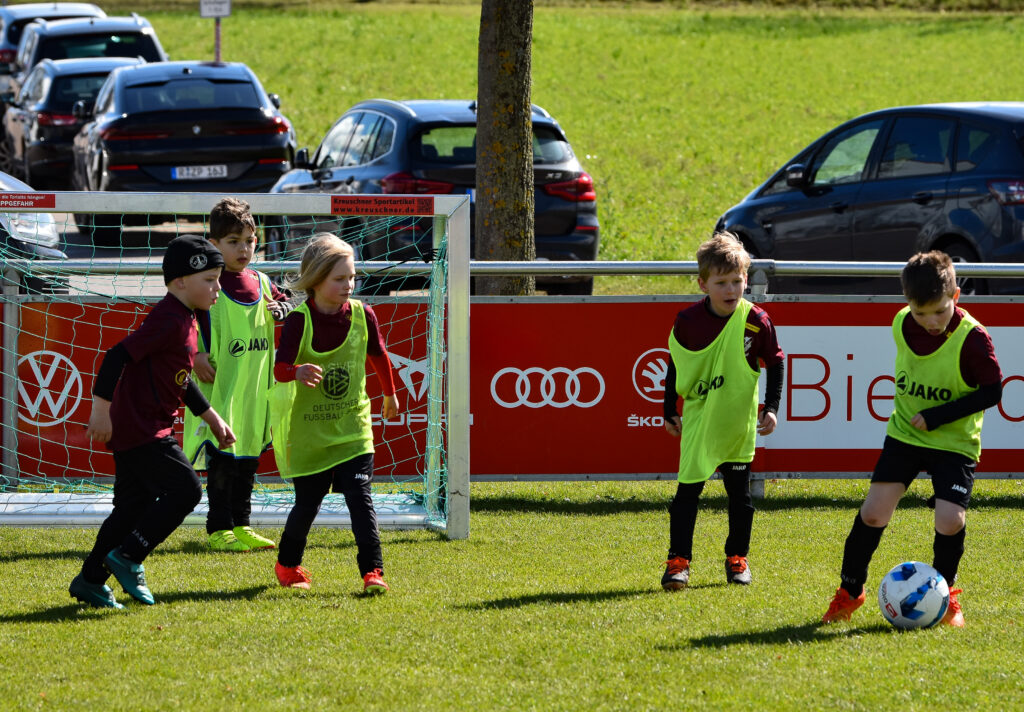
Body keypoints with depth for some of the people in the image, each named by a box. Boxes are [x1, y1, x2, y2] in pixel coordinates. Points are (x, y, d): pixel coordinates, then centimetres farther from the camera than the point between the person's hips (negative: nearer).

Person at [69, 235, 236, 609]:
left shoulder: (184, 319, 15)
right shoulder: (169, 321, -18)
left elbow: (181, 380, 28)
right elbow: (118, 355, -25)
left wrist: (211, 417, 30)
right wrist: (102, 409, -26)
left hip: (133, 430, 10)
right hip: (141, 430, -10)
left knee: (134, 506, 11)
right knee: (184, 489, -11)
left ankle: (90, 580, 15)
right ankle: (127, 557, -7)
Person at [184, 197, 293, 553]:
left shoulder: (260, 283, 10)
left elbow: (286, 302, 25)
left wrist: (280, 309, 2)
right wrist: (197, 354, -19)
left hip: (255, 390, 6)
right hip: (219, 388, -6)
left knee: (249, 458, 12)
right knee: (221, 460, -4)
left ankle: (240, 525, 21)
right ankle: (219, 530, 1)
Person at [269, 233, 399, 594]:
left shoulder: (362, 315, -3)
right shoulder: (299, 321, -13)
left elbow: (378, 355, 15)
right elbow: (280, 368, -23)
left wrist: (389, 394, 28)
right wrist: (297, 372, -46)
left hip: (352, 426, 2)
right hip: (310, 429, -2)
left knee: (360, 497, -11)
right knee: (308, 502, 7)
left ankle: (372, 570, -11)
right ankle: (288, 564, 31)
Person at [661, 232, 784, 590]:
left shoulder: (756, 322, -11)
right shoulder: (688, 322, -9)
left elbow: (775, 364, 1)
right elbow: (675, 366, 5)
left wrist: (771, 407, -5)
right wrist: (670, 411, 10)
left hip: (738, 422, 0)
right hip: (698, 419, 0)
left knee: (739, 493, 10)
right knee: (688, 489, -7)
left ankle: (737, 558, 25)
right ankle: (678, 561, -2)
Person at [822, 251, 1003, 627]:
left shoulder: (972, 339, -22)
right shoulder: (902, 325, -5)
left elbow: (992, 390, -17)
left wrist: (936, 417, -20)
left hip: (954, 443, -4)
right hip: (904, 436, 4)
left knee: (950, 519, -18)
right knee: (873, 512, -5)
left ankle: (943, 593, 10)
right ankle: (849, 592, 13)